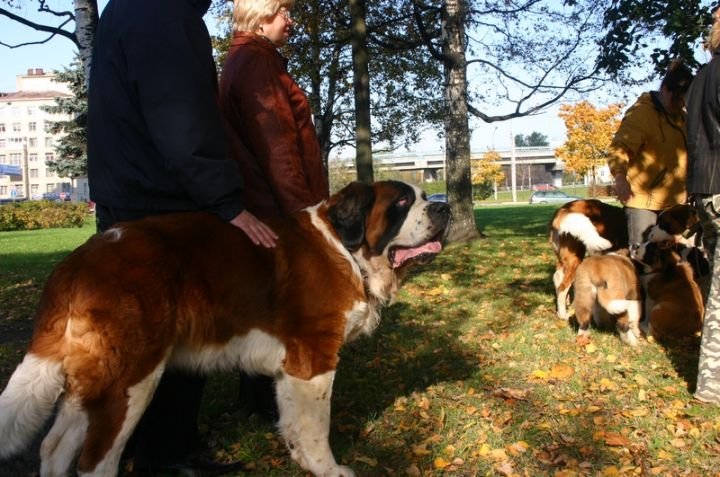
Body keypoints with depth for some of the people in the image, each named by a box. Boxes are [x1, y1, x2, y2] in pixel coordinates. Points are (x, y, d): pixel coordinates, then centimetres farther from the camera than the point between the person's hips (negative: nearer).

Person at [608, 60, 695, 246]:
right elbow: (620, 148, -27)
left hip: (674, 202, 8)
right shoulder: (641, 113, -14)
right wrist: (620, 176, -44)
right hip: (644, 202, -8)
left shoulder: (682, 114, 14)